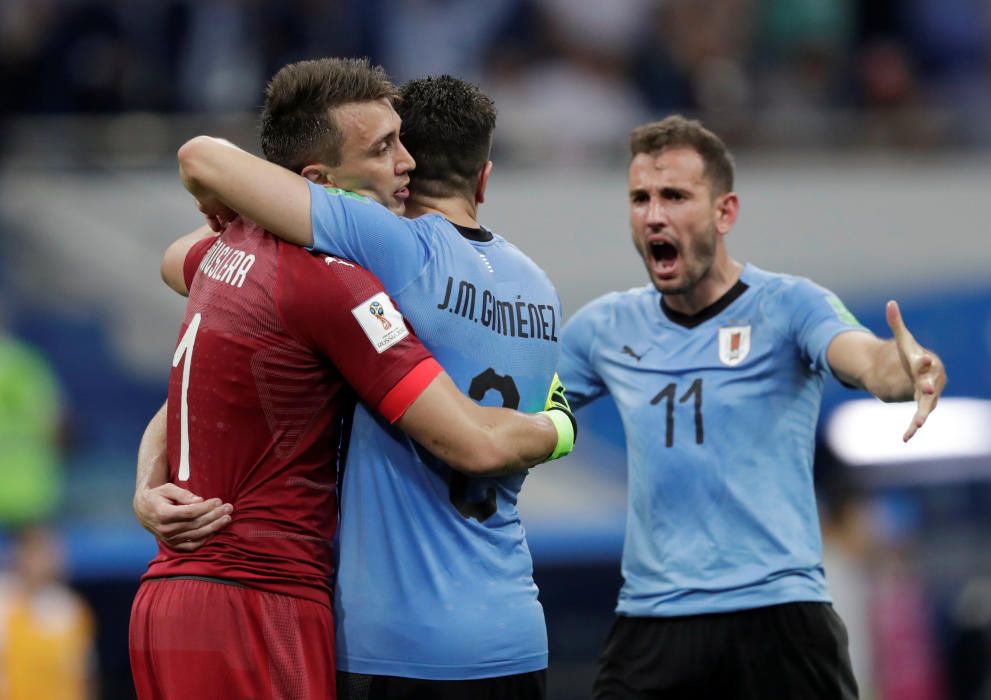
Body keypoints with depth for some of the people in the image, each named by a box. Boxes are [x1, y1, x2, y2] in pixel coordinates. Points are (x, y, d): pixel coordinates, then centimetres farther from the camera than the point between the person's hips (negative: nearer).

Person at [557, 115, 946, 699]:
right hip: (651, 622, 3)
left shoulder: (788, 306, -4)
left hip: (777, 613, -3)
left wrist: (904, 372, -45)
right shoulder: (606, 327, 8)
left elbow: (867, 359, -23)